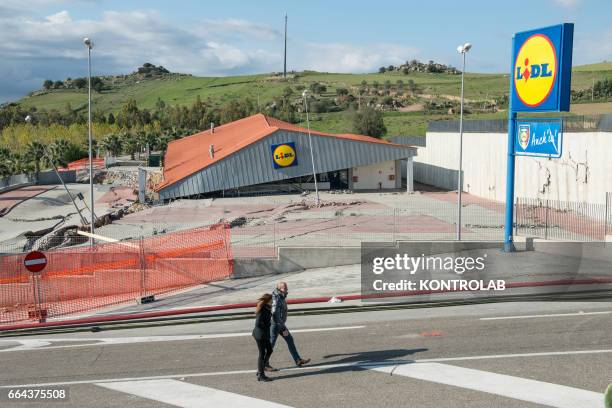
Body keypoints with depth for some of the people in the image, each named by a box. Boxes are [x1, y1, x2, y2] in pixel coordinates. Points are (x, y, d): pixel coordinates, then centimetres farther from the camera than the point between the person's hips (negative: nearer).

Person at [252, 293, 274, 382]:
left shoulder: (266, 308, 8)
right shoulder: (263, 310, -21)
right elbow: (258, 323, -27)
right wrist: (266, 326, -14)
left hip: (264, 334, 10)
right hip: (260, 334, -10)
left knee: (269, 351, 17)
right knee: (262, 353, -1)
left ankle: (260, 370, 26)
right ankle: (260, 375, 9)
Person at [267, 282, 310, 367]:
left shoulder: (281, 296, 3)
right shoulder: (276, 299, -26)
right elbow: (276, 316, -29)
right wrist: (283, 329, -27)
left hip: (280, 324, 9)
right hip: (275, 324, -9)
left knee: (290, 340, 11)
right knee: (271, 344, 2)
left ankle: (298, 360, 16)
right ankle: (264, 364, 16)